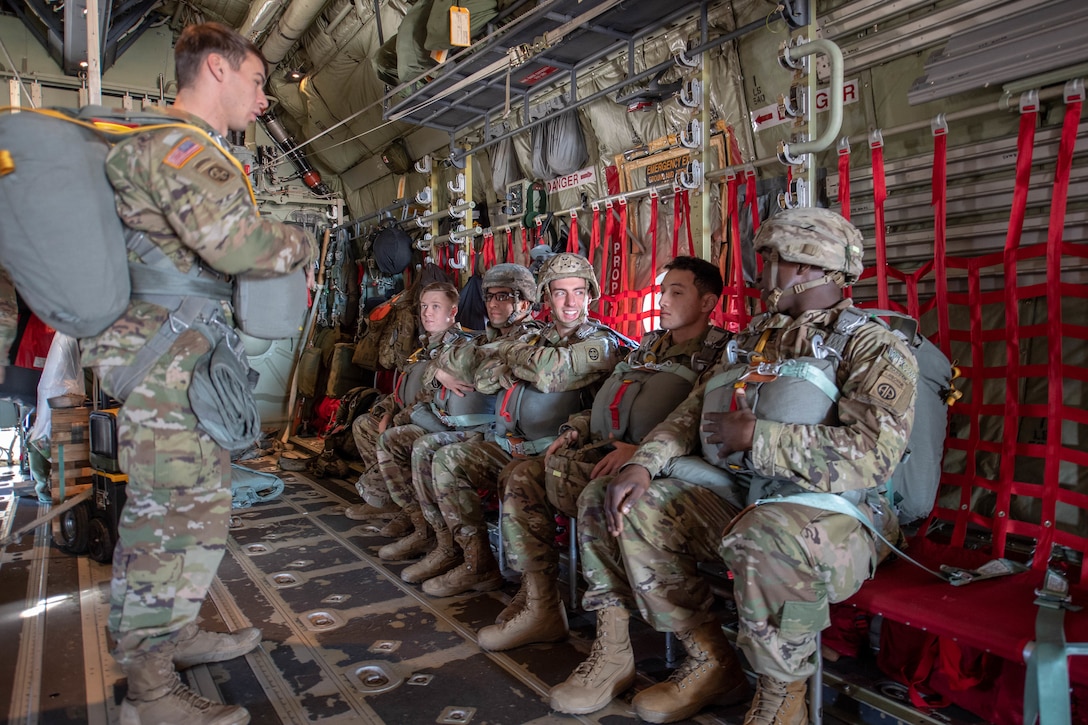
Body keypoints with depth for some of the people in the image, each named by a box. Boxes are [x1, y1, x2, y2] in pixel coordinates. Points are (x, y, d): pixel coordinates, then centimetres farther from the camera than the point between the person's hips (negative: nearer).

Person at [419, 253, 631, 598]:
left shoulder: (602, 343, -5)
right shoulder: (536, 338, 17)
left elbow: (551, 372, -24)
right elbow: (483, 379, 11)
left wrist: (510, 352, -5)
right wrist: (522, 365, -10)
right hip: (514, 445, 8)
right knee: (448, 459, -4)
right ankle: (477, 564, -4)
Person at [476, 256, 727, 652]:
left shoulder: (717, 353, -3)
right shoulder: (651, 345, 23)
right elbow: (602, 403, 26)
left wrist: (641, 452, -26)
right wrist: (575, 429, 8)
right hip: (603, 453, 8)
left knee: (560, 468, -27)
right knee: (523, 477, -7)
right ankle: (537, 605, -7)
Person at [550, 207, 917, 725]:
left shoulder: (874, 349, -6)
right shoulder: (752, 340, 17)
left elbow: (871, 455, -22)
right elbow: (691, 414, 15)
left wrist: (754, 436, -19)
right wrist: (643, 465, -4)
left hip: (828, 509, -7)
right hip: (735, 494, 7)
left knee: (764, 539, -41)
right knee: (605, 503, -4)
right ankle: (709, 661, 2)